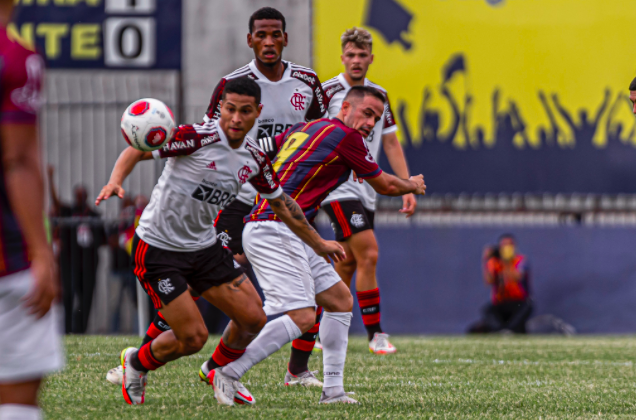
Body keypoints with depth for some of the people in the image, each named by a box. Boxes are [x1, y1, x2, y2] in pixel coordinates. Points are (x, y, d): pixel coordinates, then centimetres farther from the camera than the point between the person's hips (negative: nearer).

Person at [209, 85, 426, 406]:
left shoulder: (302, 129, 18)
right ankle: (228, 373, -14)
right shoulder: (345, 136, -6)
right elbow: (384, 185, 7)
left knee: (340, 299, 13)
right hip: (275, 232, -10)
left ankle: (332, 390, 11)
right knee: (302, 317, -19)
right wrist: (413, 186, 26)